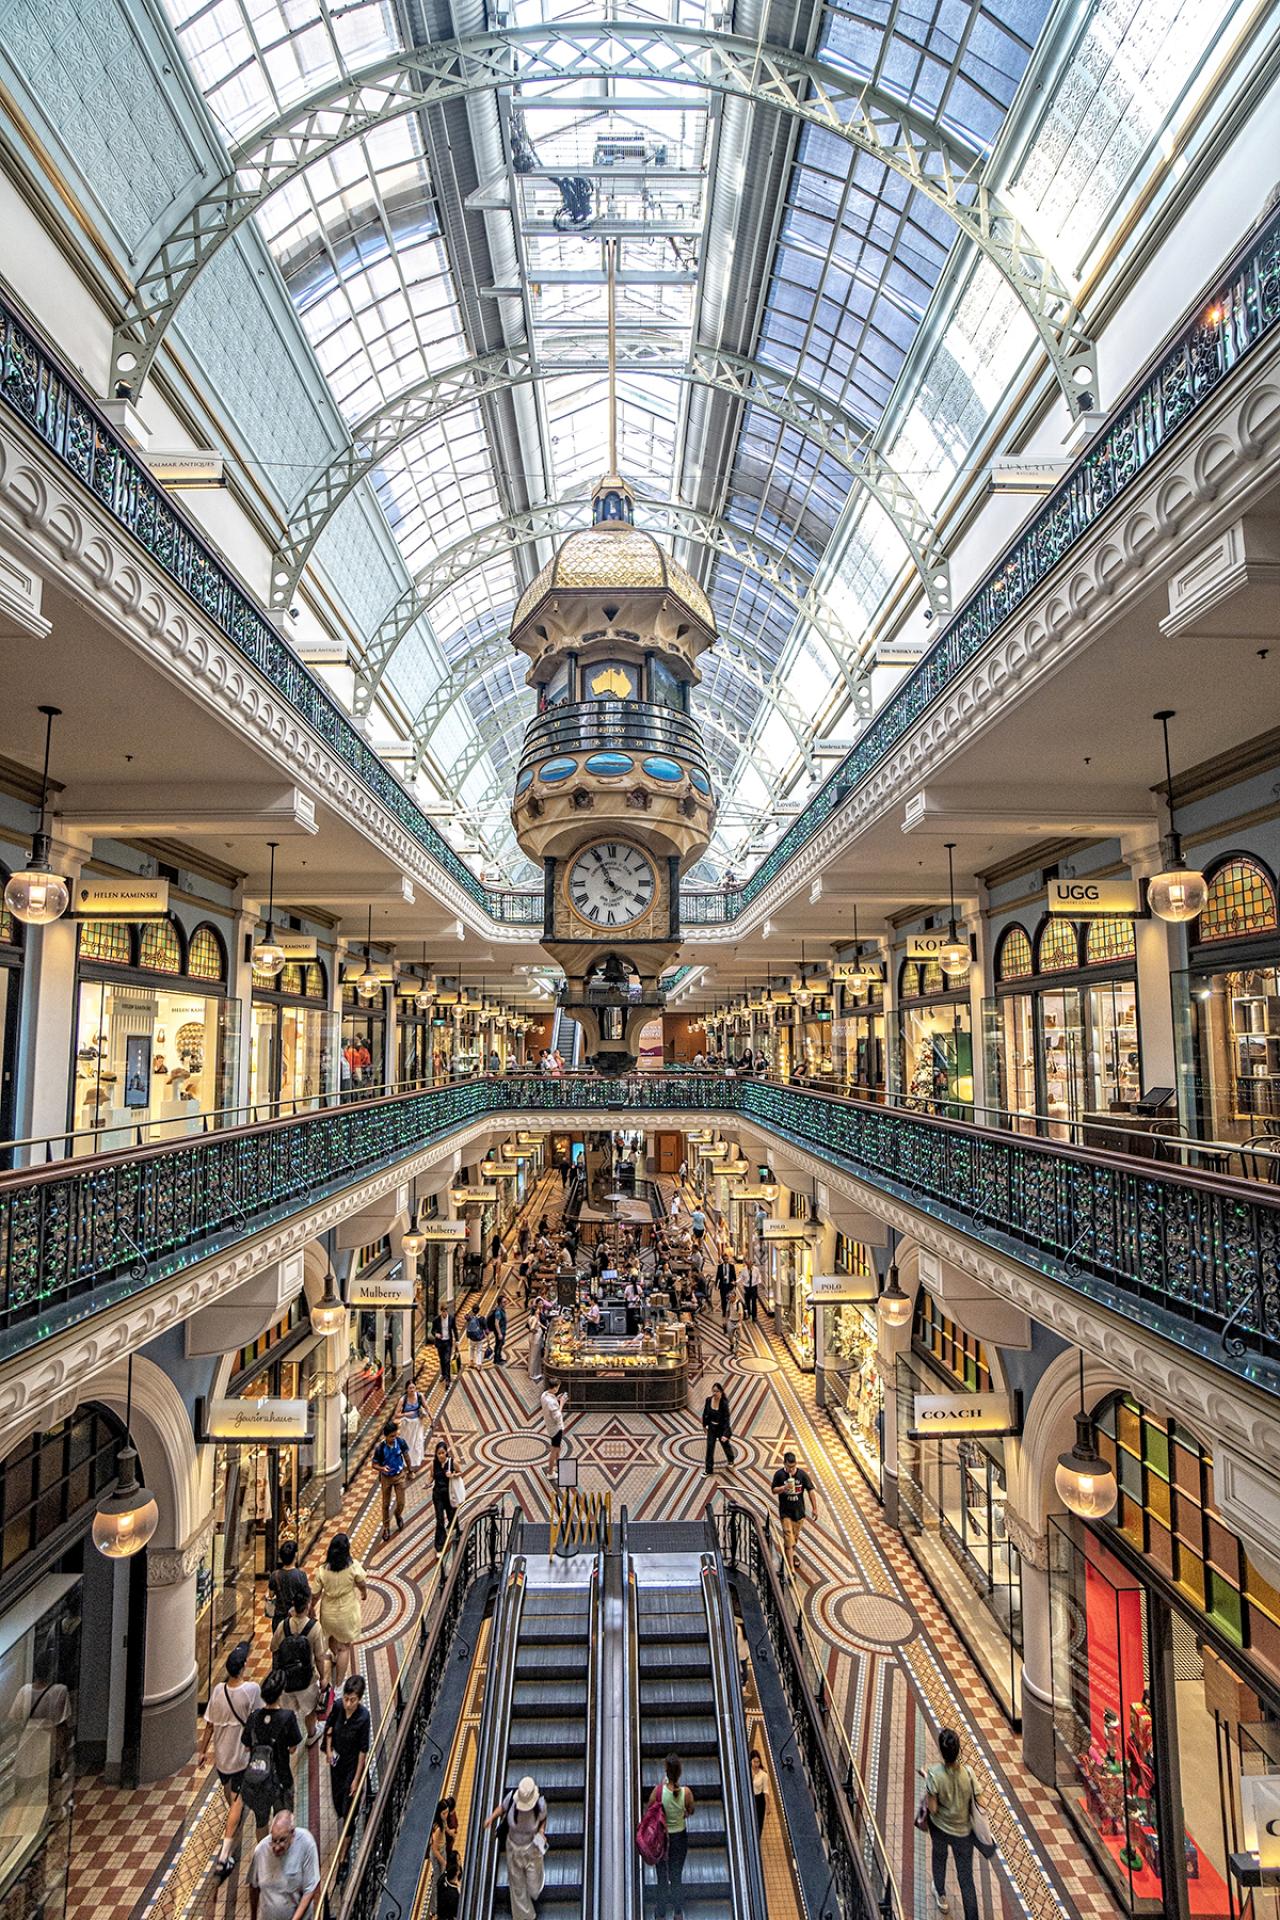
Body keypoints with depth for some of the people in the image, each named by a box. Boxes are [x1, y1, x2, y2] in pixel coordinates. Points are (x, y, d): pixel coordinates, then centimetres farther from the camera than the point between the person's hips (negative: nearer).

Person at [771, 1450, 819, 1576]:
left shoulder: (802, 1474, -13)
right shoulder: (779, 1474, -15)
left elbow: (810, 1491, -5)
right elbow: (774, 1490, -6)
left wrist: (814, 1508, -3)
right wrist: (784, 1487, -25)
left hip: (799, 1510, 2)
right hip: (785, 1512, -2)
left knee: (795, 1536, 19)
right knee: (788, 1538, -8)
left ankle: (791, 1553, 47)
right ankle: (791, 1569, -4)